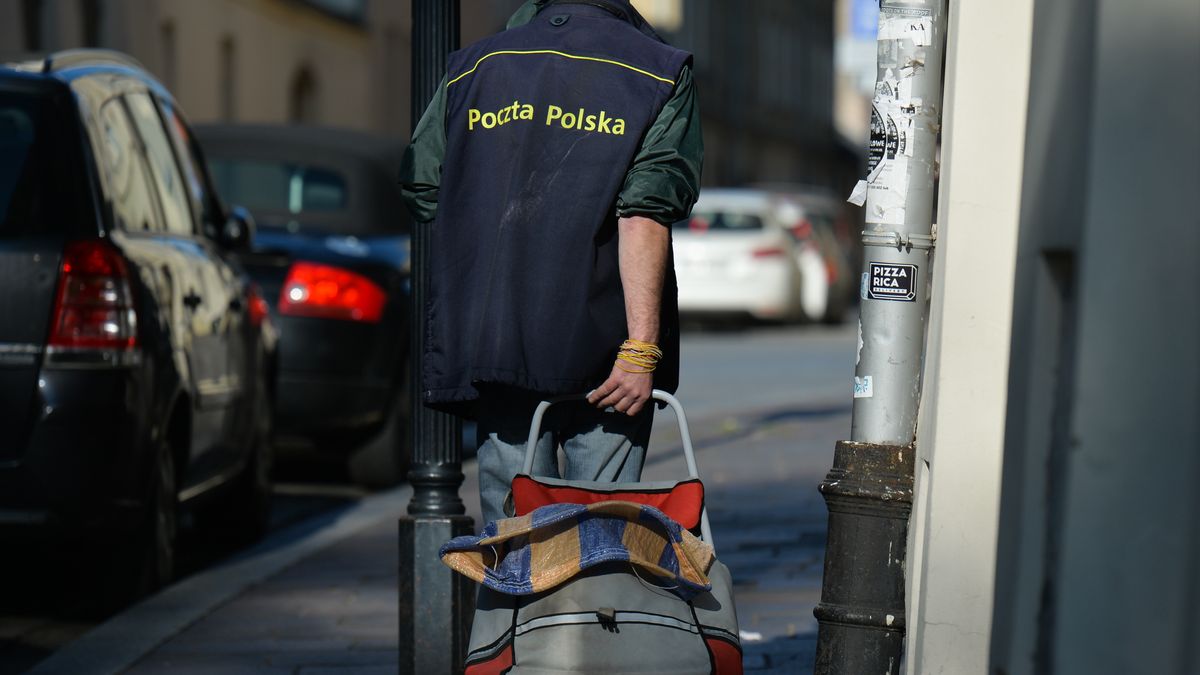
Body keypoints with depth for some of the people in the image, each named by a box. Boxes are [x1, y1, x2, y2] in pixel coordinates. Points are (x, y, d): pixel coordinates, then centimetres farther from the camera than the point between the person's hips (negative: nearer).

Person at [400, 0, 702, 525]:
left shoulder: (473, 67, 10)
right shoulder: (659, 73, -1)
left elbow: (421, 191, 10)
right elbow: (645, 217, -13)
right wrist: (641, 347, -17)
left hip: (492, 341, 3)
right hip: (602, 346, -3)